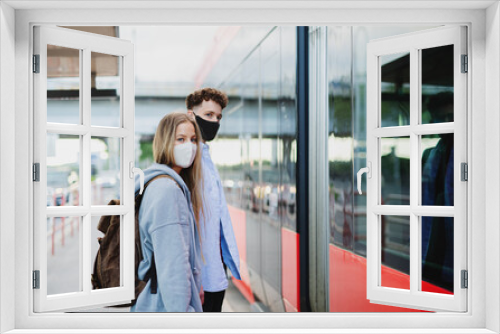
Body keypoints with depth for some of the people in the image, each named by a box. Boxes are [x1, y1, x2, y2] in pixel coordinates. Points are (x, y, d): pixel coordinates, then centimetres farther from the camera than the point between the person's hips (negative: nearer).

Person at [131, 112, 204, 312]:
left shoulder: (178, 185, 11)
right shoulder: (167, 189, -20)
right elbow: (172, 263, -23)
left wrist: (196, 287, 19)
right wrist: (180, 311, -22)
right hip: (165, 305, -10)